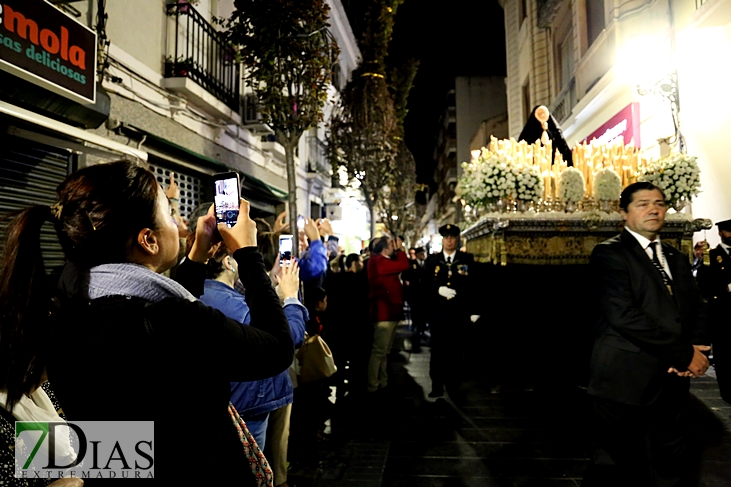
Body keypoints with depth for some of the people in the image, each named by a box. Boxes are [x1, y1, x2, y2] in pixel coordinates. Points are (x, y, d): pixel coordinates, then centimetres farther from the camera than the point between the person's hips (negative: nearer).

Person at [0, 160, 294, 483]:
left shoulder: (63, 312, -10)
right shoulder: (175, 325, -35)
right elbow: (278, 348, -19)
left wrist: (198, 256, 7)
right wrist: (247, 251, -12)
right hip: (199, 471, -6)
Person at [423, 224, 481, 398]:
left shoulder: (468, 259, 4)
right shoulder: (431, 260, 8)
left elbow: (474, 286, 1)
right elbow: (425, 284, 1)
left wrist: (474, 310, -4)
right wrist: (439, 290, -18)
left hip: (460, 314, -1)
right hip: (438, 314, 1)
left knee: (456, 351, 6)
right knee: (437, 351, 7)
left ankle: (454, 387, 19)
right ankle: (437, 387, 17)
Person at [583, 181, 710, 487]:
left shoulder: (675, 258, 17)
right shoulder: (610, 253, -9)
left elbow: (697, 307, 13)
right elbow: (623, 316, -18)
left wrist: (698, 346, -7)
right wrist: (684, 354, -14)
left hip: (672, 378, 7)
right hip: (627, 379, -7)